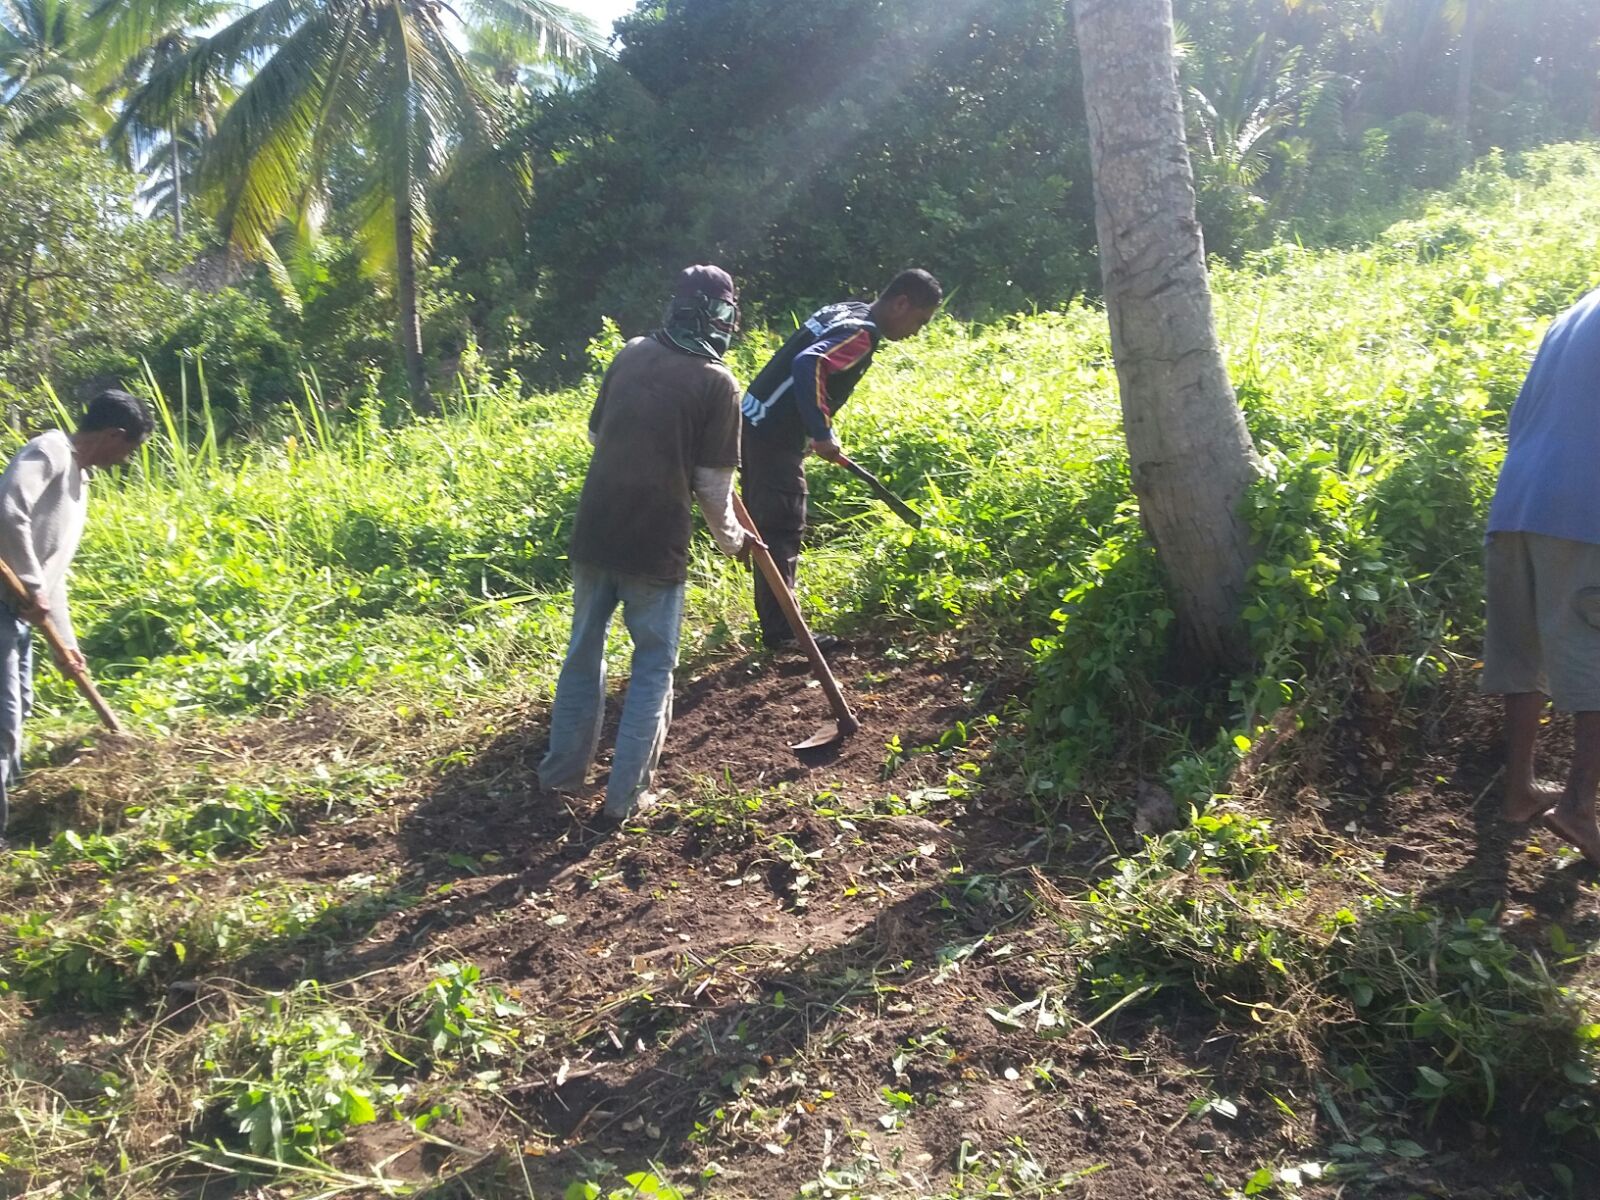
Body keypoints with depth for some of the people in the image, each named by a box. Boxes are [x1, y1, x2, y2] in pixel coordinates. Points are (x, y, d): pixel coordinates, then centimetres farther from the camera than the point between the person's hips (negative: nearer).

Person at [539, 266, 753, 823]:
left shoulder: (631, 354, 6)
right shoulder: (716, 382, -8)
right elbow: (713, 482, -6)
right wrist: (730, 537, 11)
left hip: (595, 530, 5)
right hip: (655, 541, -5)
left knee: (584, 650, 20)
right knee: (653, 664, 11)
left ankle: (563, 770, 32)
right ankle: (625, 793, 12)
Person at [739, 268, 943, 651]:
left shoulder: (847, 312, 13)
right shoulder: (862, 332, -16)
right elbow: (808, 365, -32)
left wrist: (820, 432, 17)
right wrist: (823, 434, -26)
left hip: (757, 425, 10)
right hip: (775, 436, -10)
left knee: (769, 529, 15)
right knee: (783, 533, -3)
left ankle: (775, 625, 24)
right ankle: (781, 633, 5)